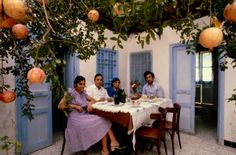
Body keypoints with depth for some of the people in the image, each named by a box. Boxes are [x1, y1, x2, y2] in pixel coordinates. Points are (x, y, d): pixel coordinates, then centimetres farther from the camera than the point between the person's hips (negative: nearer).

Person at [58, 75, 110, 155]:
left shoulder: (83, 93, 15)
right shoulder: (71, 92, -4)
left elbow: (93, 100, 20)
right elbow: (60, 106, -8)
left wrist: (90, 103, -3)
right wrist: (75, 106, -16)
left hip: (85, 116, 6)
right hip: (76, 118, -6)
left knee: (103, 121, -18)